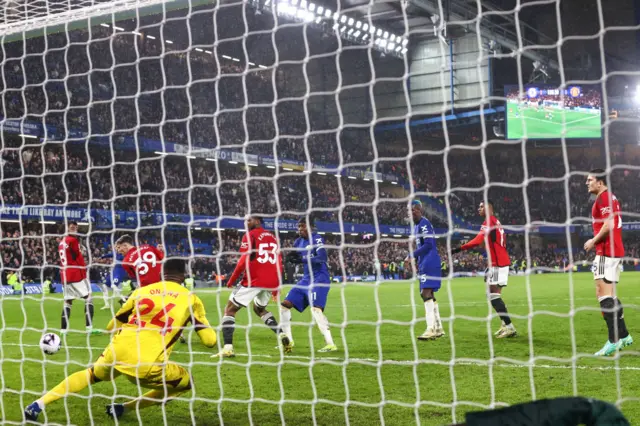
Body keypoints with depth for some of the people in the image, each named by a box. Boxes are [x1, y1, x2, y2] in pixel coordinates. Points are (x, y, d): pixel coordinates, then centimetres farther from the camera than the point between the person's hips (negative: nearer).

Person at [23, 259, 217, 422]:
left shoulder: (142, 290, 16)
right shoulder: (191, 299, 8)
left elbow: (112, 326, 25)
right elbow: (210, 341, 7)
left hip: (117, 352, 4)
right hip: (146, 366, -4)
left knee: (91, 375, 36)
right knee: (186, 383, 22)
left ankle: (38, 405, 28)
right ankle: (124, 408, 16)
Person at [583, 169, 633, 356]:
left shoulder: (604, 198, -12)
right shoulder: (610, 198, 19)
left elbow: (608, 224, -21)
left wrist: (594, 241, -10)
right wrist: (596, 241, 16)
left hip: (607, 252, -10)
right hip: (615, 251, 10)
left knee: (604, 294, -14)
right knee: (609, 295, 15)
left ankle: (614, 340, -18)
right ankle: (623, 335, 18)